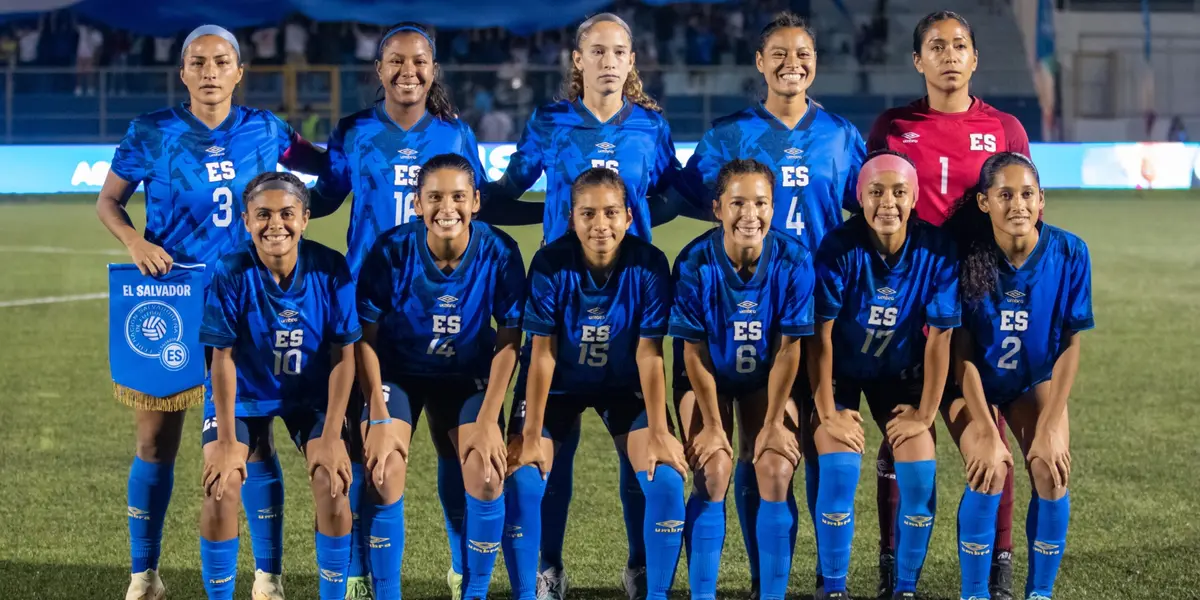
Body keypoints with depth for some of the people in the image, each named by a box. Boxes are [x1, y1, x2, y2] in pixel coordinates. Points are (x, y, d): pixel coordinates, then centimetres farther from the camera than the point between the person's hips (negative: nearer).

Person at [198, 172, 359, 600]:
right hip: (243, 393, -1)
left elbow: (343, 355, -13)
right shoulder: (230, 273, -22)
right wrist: (226, 442, -18)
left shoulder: (330, 269, -19)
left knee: (333, 483, -17)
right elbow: (223, 358, -16)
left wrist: (330, 437, -16)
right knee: (221, 488, -18)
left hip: (312, 394, 1)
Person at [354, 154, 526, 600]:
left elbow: (509, 341, -11)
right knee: (384, 473, -20)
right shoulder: (392, 250, -23)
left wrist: (488, 422, -15)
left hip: (466, 375, 1)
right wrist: (380, 419, -19)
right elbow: (366, 337, -14)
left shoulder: (500, 253, -21)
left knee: (487, 476, -16)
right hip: (397, 371, -1)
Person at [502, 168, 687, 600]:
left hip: (624, 384, 1)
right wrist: (531, 436, -22)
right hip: (556, 384, -1)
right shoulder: (550, 264, -24)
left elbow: (648, 354, -18)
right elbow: (543, 353, -20)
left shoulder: (649, 265, -22)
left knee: (666, 478, -17)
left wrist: (659, 432, -23)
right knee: (522, 480, -18)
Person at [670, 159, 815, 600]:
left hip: (766, 380, 1)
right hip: (709, 379, -1)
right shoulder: (694, 263, -25)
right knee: (713, 473, -14)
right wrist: (712, 426, -12)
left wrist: (773, 423, -11)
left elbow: (788, 349, -15)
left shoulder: (793, 261, -23)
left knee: (777, 472, -12)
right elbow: (695, 353, -16)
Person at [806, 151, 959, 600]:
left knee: (919, 471, -13)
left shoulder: (936, 251, -20)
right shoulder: (839, 248, -25)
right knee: (840, 469, -19)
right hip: (839, 372, -2)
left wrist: (925, 414, -11)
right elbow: (821, 333, -20)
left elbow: (939, 336, -14)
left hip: (900, 373, 2)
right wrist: (827, 413, -17)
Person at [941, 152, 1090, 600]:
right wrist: (987, 433, -21)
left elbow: (1071, 344, -11)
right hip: (971, 383, -2)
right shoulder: (963, 255, -23)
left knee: (1052, 470, -18)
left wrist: (1050, 426, -16)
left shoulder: (1068, 252, -19)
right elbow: (961, 352, -18)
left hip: (1036, 381, 2)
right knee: (990, 471, -24)